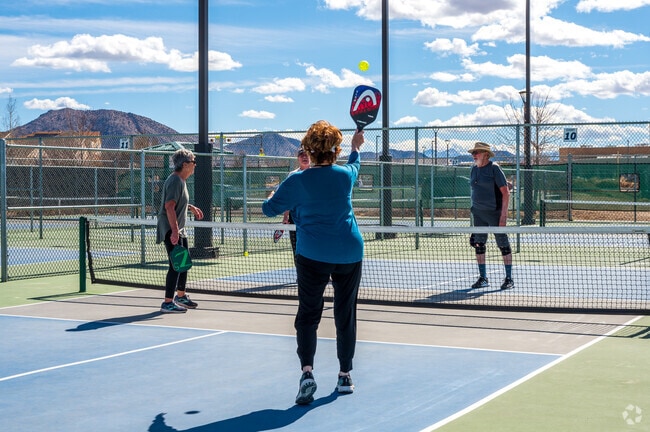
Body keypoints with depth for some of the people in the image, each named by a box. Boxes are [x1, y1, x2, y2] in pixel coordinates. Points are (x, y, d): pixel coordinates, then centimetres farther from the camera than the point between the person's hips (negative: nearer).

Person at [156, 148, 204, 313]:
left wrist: (190, 207, 17)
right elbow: (169, 207, -26)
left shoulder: (180, 180, 14)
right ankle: (167, 303, -7)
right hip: (171, 231, -11)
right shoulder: (175, 181, -18)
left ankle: (181, 296, 35)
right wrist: (174, 231, -30)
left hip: (179, 230, 11)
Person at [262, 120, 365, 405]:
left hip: (313, 256, -3)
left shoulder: (297, 181, -8)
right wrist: (356, 147, 47)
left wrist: (273, 195, 22)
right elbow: (354, 165, 28)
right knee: (346, 315, 12)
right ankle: (345, 376, 18)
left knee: (308, 315, 2)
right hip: (350, 254, 3)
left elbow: (269, 209, 0)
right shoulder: (345, 175, 2)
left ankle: (307, 371, -17)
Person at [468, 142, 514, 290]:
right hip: (478, 212, 7)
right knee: (478, 244, 5)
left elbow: (506, 192, -11)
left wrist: (503, 214, -18)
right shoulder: (474, 169, 12)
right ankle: (483, 278, 14)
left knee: (503, 245, -3)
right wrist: (474, 210, 16)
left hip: (494, 212, -7)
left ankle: (509, 279, 3)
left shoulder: (494, 168, -8)